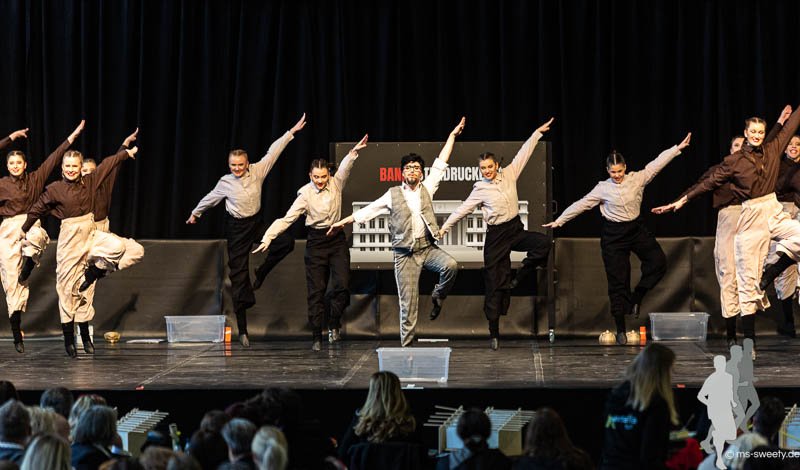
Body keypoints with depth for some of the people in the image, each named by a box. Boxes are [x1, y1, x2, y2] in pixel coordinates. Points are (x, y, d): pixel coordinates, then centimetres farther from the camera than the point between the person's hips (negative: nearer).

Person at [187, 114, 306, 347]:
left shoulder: (257, 171, -6)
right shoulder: (225, 182, -8)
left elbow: (273, 151, -7)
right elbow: (210, 199, 9)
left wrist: (292, 132, -8)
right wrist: (195, 214, 23)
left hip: (257, 222, 3)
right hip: (236, 227, -3)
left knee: (286, 242, -22)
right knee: (239, 275, -3)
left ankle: (261, 273, 6)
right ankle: (242, 330, 0)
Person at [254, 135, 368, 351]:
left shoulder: (336, 184, -3)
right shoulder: (306, 194, -9)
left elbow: (344, 168, -21)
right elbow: (288, 218, -14)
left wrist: (353, 152, -41)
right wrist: (268, 238, -24)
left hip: (337, 239, 2)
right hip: (316, 242, -2)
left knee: (342, 285, -10)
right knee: (316, 290, -1)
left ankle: (334, 324, 13)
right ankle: (316, 336, 3)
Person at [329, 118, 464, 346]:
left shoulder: (427, 188, 10)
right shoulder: (393, 195, 7)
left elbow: (440, 163, 11)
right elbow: (369, 210, 12)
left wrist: (452, 136, 11)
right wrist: (343, 222, 14)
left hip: (428, 247, 1)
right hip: (405, 254, -1)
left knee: (451, 265, -29)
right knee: (408, 302, -4)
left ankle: (437, 297, 0)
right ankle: (406, 345, 3)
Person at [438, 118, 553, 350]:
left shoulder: (509, 174, 3)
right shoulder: (480, 189, -3)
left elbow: (523, 153, 7)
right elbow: (463, 209, 4)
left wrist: (538, 132, 8)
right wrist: (444, 228, 5)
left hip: (516, 229, 3)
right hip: (496, 235, -3)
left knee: (543, 243, -27)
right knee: (494, 284, -2)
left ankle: (517, 278, -5)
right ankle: (494, 333, 4)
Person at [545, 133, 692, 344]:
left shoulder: (637, 179, -3)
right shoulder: (603, 188, -5)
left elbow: (657, 163, -5)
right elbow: (581, 204, -1)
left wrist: (678, 147, -10)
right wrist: (559, 221, 0)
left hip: (636, 229, 2)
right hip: (613, 234, -2)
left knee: (658, 262, -15)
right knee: (617, 281, -1)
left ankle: (636, 298, 8)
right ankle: (621, 330, 5)